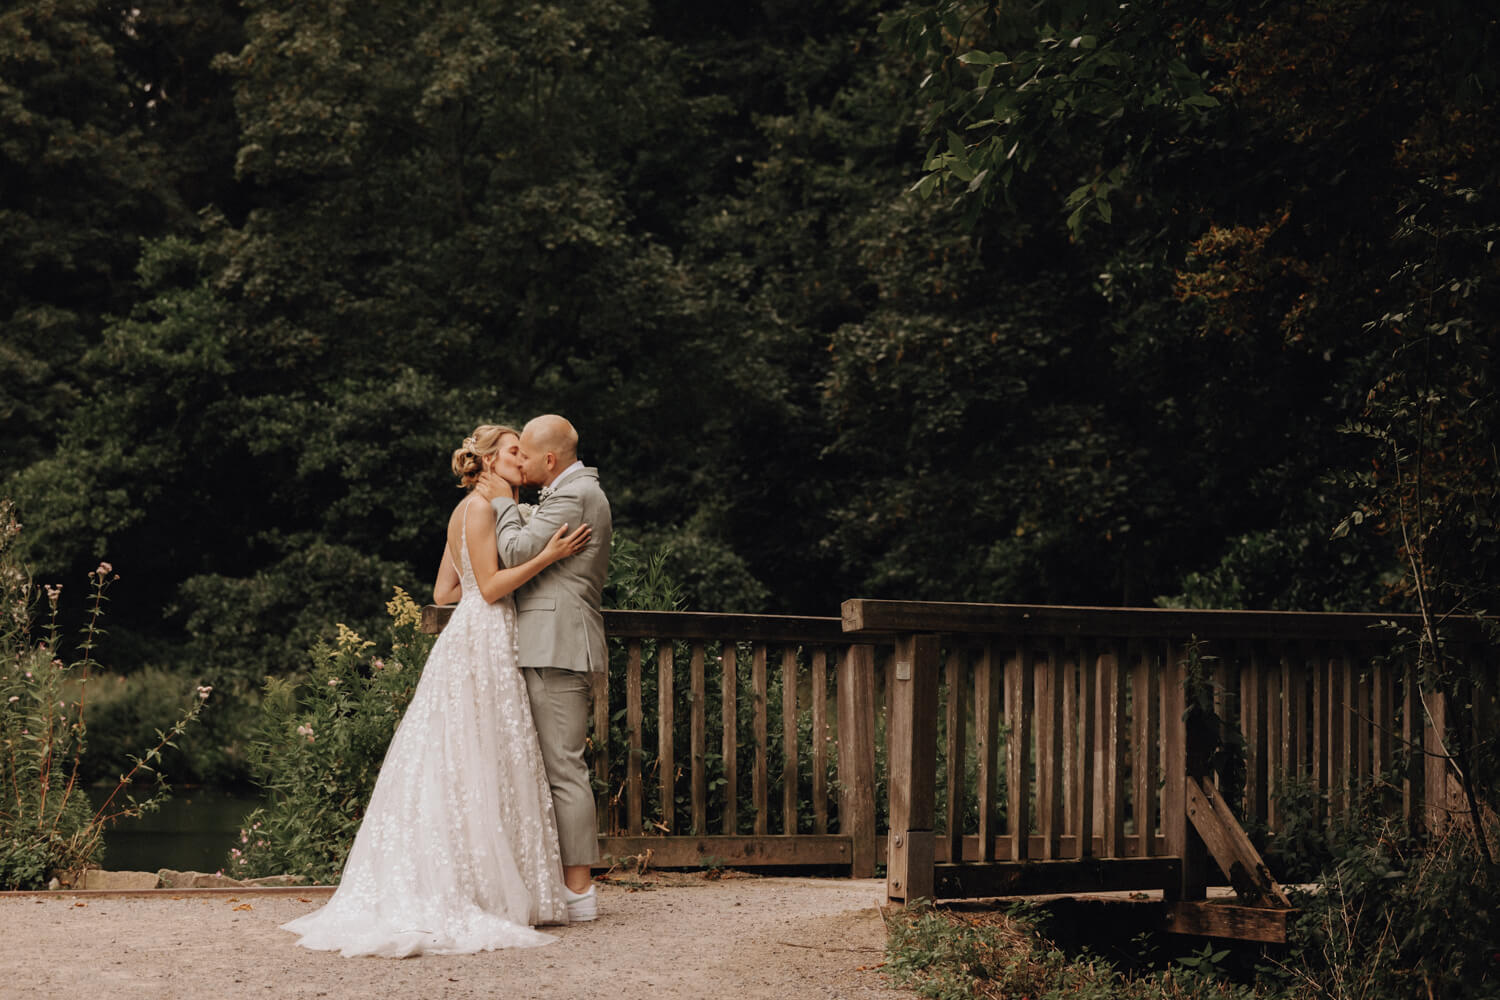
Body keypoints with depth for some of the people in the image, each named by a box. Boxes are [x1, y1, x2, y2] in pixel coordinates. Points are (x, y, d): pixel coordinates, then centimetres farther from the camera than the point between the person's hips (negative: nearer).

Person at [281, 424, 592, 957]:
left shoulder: (468, 511, 19)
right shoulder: (478, 506, -10)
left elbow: (443, 592, 20)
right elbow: (490, 587, -15)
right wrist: (548, 555, -15)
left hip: (481, 642, 10)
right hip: (482, 643, -10)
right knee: (477, 771, -8)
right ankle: (471, 894, -7)